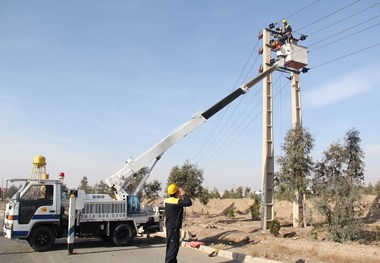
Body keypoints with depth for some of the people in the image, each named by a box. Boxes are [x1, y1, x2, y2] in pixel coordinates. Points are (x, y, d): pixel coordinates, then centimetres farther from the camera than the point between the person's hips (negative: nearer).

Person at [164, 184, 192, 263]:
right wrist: (184, 194, -16)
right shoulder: (175, 201, -20)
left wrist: (181, 196, 11)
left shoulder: (168, 200, 8)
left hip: (170, 227, 10)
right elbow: (189, 203, -28)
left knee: (171, 246, 19)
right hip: (173, 228, -10)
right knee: (173, 247, -5)